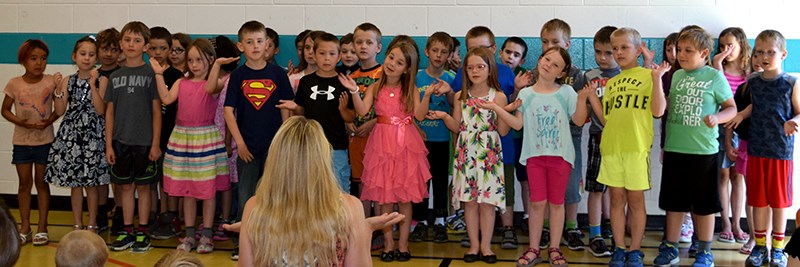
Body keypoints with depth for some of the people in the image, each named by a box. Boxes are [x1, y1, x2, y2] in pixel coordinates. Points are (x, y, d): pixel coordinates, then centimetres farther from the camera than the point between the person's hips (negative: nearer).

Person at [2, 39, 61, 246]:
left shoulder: (51, 81, -5)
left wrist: (49, 121, -18)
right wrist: (19, 121, -13)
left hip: (45, 141, -1)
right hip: (21, 141, 1)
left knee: (41, 183, 6)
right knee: (25, 184, 8)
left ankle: (42, 228, 14)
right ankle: (25, 228, 18)